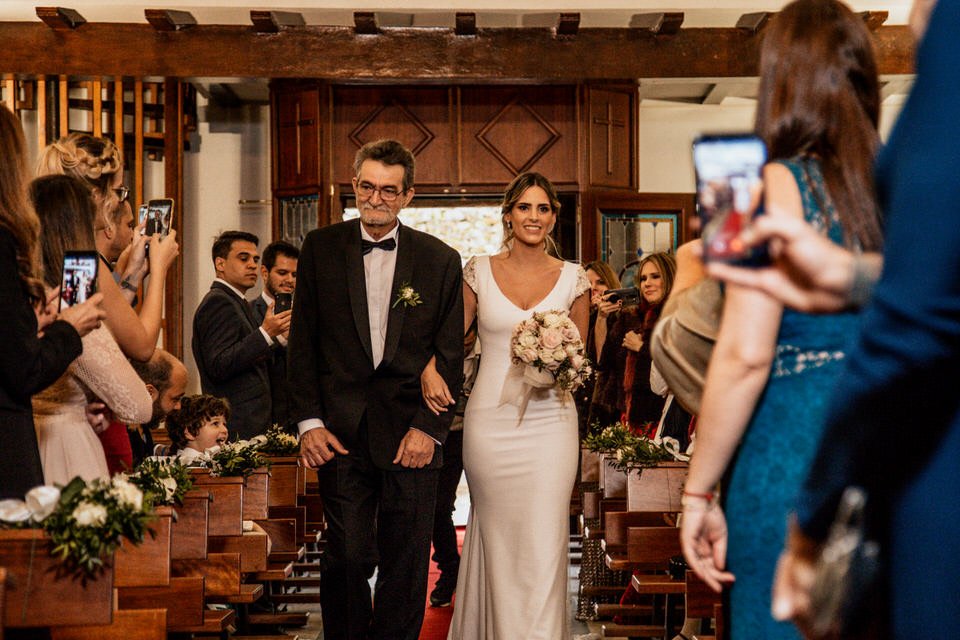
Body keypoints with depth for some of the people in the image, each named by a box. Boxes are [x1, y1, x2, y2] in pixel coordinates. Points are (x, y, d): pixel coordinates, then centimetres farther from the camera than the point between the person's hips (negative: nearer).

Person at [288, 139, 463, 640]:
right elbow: (303, 342, 7)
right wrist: (308, 422, -2)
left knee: (406, 567, 4)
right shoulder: (321, 249, 6)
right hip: (341, 432, 0)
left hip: (411, 432, 0)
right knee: (346, 559, -2)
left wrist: (429, 428, -5)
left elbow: (450, 355, 4)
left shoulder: (440, 261, 4)